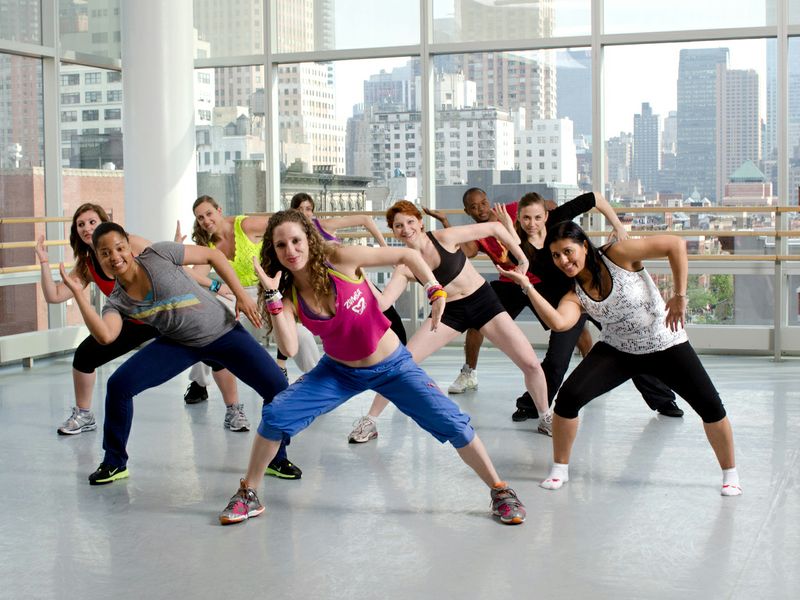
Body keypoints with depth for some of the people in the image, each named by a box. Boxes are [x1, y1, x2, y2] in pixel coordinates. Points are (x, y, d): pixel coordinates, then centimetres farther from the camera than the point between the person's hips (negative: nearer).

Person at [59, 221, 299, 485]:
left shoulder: (158, 255, -17)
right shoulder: (116, 301, -8)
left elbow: (213, 255, -9)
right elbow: (105, 336, -29)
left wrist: (241, 295, -12)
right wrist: (78, 294, -29)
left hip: (223, 332, -2)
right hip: (178, 344, 3)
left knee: (277, 387, -15)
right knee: (118, 385, -14)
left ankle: (277, 458, 10)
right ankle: (114, 463, 7)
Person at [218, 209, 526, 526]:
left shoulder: (341, 259, -22)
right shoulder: (288, 293, -13)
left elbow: (407, 255, -14)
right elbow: (290, 348, -27)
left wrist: (436, 291, -25)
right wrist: (272, 295, -31)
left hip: (393, 365, -2)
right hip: (339, 371, 2)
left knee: (451, 422, -11)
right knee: (275, 415, -12)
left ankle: (500, 491, 8)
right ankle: (248, 495, 7)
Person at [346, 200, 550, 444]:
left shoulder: (445, 237, -17)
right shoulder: (404, 265, -8)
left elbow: (494, 227, -11)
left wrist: (522, 259, -8)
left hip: (484, 301, -2)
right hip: (449, 313, 2)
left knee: (531, 364, -8)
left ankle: (545, 418, 19)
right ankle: (370, 421, 4)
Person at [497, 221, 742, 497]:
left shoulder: (617, 255, -21)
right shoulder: (575, 296, -11)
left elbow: (675, 244, -23)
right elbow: (558, 322, -34)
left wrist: (679, 296, -23)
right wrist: (527, 286, -34)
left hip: (666, 345, -2)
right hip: (617, 351, 2)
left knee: (710, 406, -7)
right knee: (569, 396, -16)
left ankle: (730, 474, 18)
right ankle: (559, 469, 4)